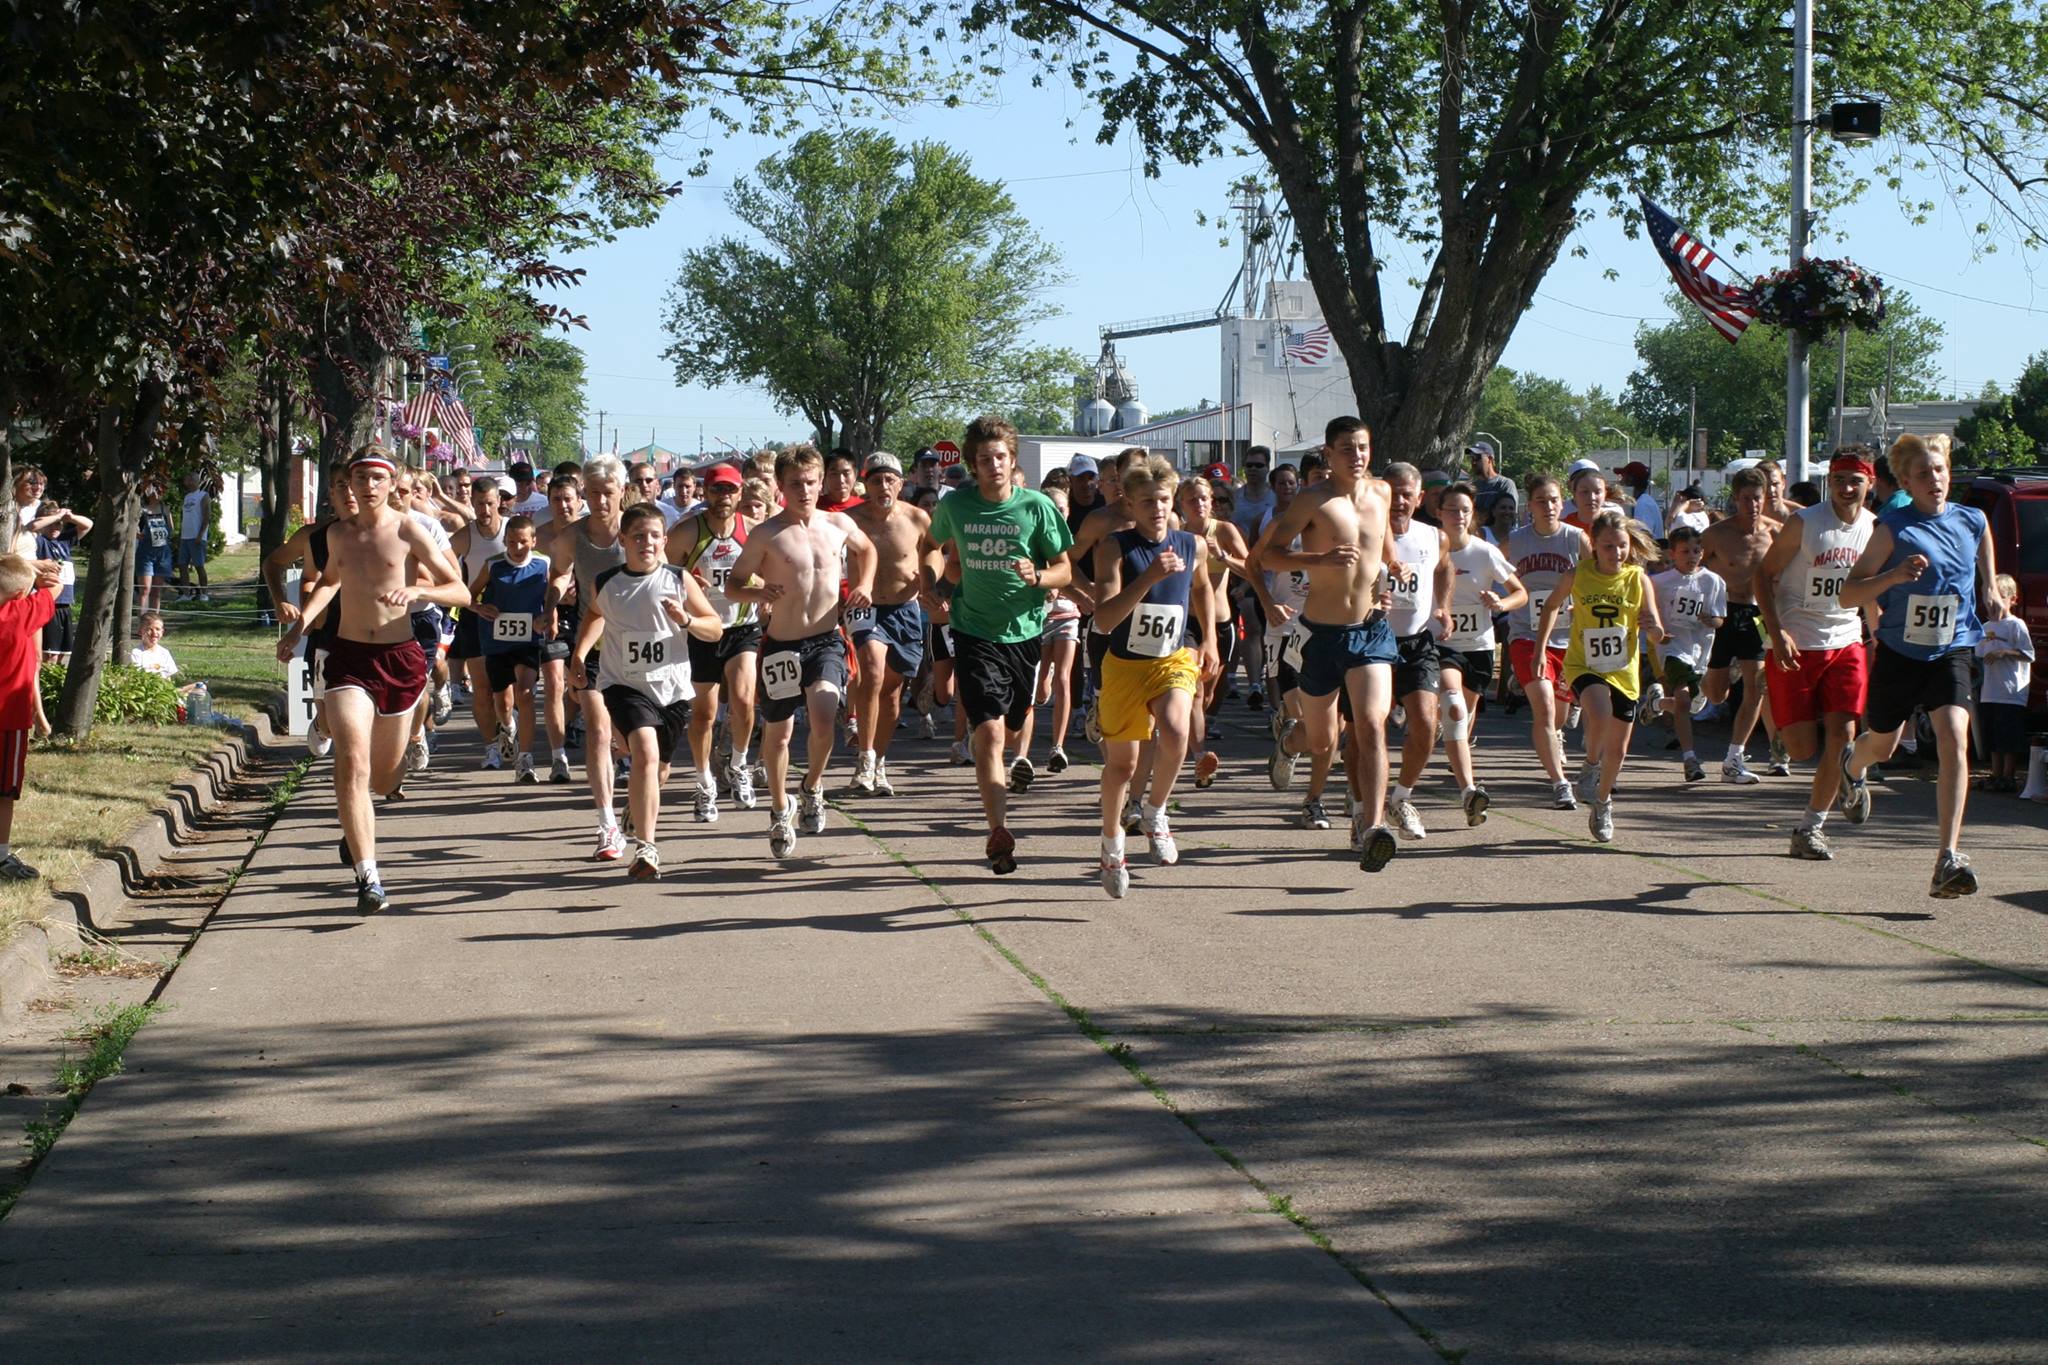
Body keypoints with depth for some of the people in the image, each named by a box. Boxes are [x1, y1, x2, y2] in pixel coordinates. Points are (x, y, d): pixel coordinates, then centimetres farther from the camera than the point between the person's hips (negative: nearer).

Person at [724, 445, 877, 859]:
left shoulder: (839, 524, 3)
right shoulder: (766, 534, -7)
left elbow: (867, 549, 25)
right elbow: (732, 585, -2)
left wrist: (865, 584, 8)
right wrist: (756, 593, -23)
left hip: (827, 640, 1)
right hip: (782, 645, -1)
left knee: (824, 716, -22)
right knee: (777, 732, 10)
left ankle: (813, 786, 7)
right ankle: (780, 812, 32)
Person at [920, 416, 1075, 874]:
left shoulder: (1037, 506, -4)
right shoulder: (955, 506, 0)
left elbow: (1065, 570, 0)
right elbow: (930, 544, 22)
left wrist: (1036, 576, -19)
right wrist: (927, 581, 5)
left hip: (1025, 631, 1)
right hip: (975, 632, -1)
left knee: (1011, 729, 14)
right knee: (989, 732, -16)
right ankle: (998, 831, -22)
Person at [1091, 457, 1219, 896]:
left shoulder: (1192, 546, -3)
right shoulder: (1115, 548, -14)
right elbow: (1105, 618, -25)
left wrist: (1209, 641, 17)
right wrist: (1149, 577, -34)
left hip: (1175, 660, 1)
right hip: (1124, 665, -1)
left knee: (1175, 730, -30)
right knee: (1121, 763, 10)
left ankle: (1155, 814, -5)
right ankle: (1112, 843, 36)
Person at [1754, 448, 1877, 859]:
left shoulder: (1874, 529, 3)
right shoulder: (1805, 522, -11)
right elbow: (1765, 574, -7)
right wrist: (1777, 633, -18)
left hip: (1846, 644, 4)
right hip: (1794, 646, -3)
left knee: (1841, 737, -10)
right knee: (1803, 749, -4)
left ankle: (1810, 828, 4)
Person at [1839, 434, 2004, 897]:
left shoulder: (1974, 522, 1)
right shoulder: (1893, 528, -10)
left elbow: (1986, 579, 22)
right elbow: (1849, 594, -13)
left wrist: (1992, 599, 4)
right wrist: (1893, 575, -27)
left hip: (1951, 652, 1)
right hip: (1898, 652, -1)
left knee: (1954, 738, -21)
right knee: (1881, 745, 17)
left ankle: (1949, 858, -24)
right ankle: (1852, 768, 57)